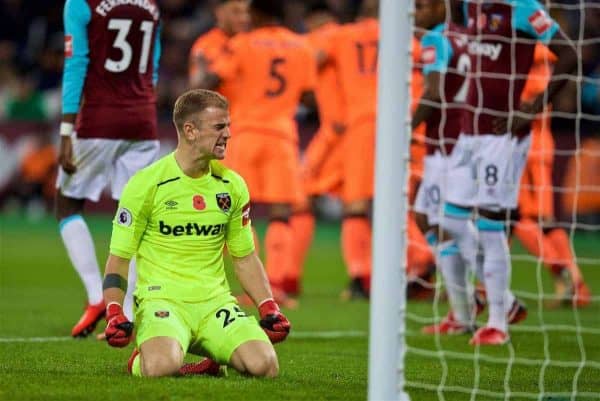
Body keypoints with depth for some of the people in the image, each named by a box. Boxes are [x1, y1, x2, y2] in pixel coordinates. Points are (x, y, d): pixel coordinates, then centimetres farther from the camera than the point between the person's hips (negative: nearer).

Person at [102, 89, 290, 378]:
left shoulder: (232, 186, 9)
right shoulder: (147, 184, -5)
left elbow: (245, 258, 19)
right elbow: (119, 258, -1)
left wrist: (269, 309, 4)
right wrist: (115, 315, -16)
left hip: (215, 300, 4)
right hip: (161, 298, -4)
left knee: (264, 365, -23)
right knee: (162, 365, -35)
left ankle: (216, 357, 10)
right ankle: (141, 360, 2)